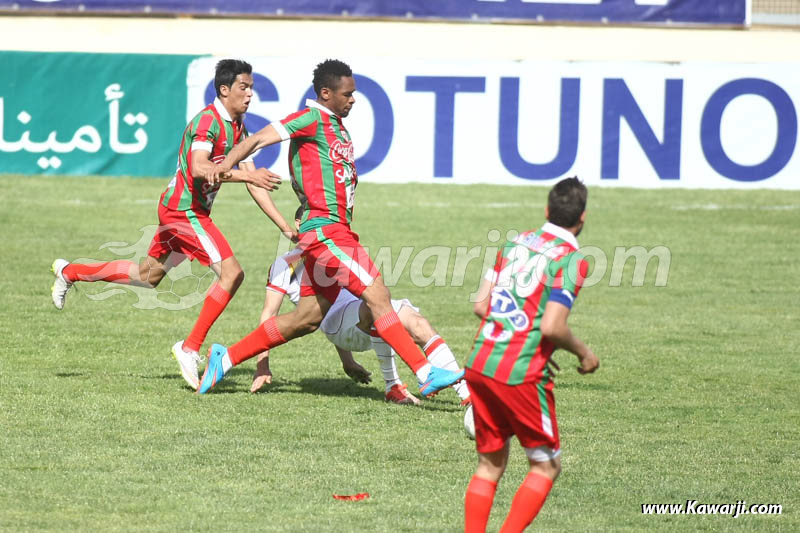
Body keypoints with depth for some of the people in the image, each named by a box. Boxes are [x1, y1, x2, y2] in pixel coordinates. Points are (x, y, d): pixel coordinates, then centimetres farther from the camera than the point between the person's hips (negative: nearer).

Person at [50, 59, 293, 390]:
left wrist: (284, 226, 5)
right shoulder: (207, 121, -18)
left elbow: (253, 182, 11)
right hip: (184, 210, -10)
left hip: (187, 210, 10)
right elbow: (198, 168, -33)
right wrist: (247, 175, -40)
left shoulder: (237, 128, 10)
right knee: (231, 272, -17)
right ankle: (190, 348, -12)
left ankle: (70, 272, 36)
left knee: (149, 275, 22)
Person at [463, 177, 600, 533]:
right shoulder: (571, 259, -9)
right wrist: (584, 353, 2)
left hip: (479, 366, 6)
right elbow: (552, 327, -18)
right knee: (546, 466, 8)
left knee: (490, 463, 16)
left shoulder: (516, 243, 11)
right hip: (522, 375, -6)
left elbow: (480, 305, 11)